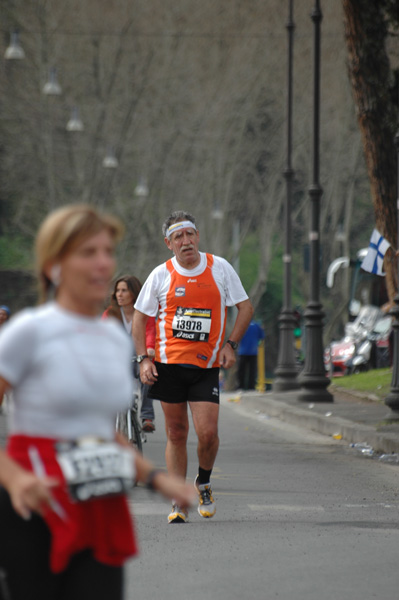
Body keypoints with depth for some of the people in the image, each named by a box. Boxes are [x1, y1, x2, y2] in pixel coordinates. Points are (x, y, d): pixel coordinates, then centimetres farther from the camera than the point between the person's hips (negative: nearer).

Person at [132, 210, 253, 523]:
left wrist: (230, 345, -4)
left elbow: (246, 307, 8)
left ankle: (204, 483, 18)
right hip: (169, 363, 0)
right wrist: (144, 359, -2)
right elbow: (139, 318, 9)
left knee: (208, 432, -11)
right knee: (176, 434, 4)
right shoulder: (161, 275, 1)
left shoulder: (220, 268, 1)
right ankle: (179, 503, 12)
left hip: (206, 365, 0)